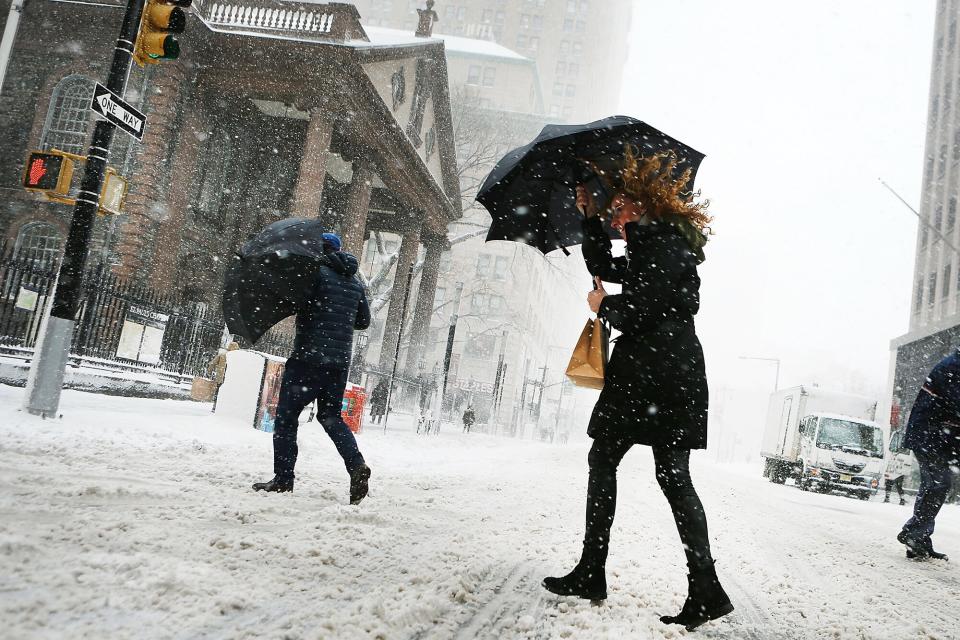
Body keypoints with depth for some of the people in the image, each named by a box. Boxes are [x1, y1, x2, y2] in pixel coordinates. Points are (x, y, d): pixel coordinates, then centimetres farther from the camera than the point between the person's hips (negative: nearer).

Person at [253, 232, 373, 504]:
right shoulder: (355, 282, 14)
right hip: (340, 360, 6)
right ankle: (357, 464, -5)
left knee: (286, 415, 6)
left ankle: (283, 477, 7)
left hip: (309, 357, -6)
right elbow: (364, 321, 19)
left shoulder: (317, 272, -8)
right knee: (331, 416, 14)